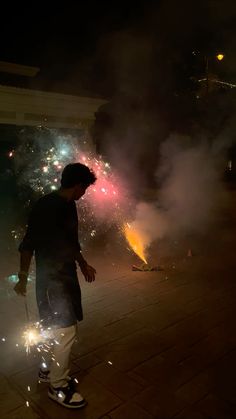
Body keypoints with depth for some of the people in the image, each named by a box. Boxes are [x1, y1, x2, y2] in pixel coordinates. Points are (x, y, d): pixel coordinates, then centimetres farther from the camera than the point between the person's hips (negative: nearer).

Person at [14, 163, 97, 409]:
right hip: (51, 278, -9)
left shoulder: (69, 205, 8)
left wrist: (83, 265, 27)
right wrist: (23, 277, -15)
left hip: (66, 275, 9)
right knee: (65, 332, -2)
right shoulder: (46, 206, -19)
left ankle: (48, 370, 38)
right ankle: (58, 387, 17)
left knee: (62, 330, 18)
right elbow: (28, 244, -17)